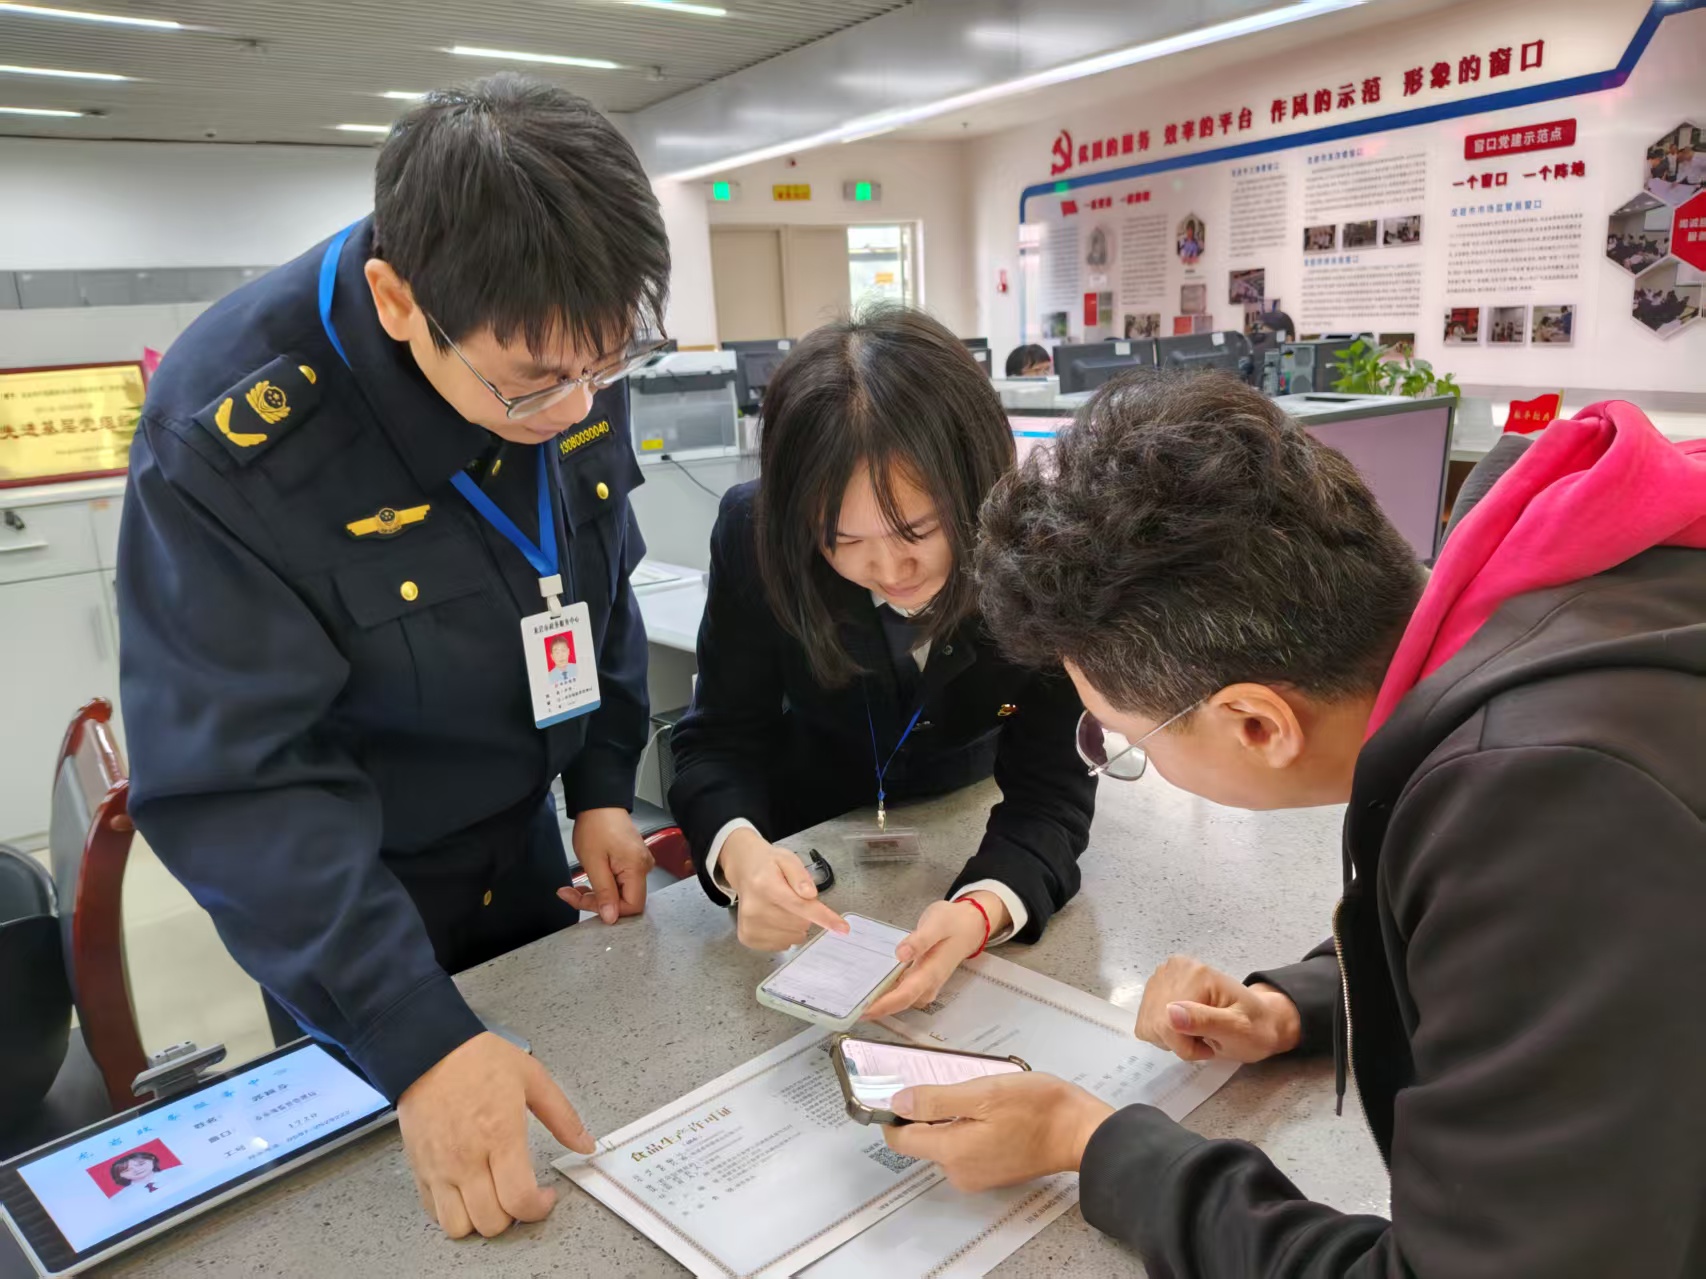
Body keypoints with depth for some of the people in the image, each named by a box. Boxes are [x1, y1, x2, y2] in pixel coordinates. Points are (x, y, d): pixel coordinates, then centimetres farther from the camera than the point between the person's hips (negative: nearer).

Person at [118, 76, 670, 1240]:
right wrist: (416, 1036, -37)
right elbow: (235, 776, -31)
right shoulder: (226, 433, -31)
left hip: (526, 843, 5)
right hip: (336, 894, -4)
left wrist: (603, 785, -4)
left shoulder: (566, 352, -15)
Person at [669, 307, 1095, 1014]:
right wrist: (739, 850, -42)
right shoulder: (755, 533, -25)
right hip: (806, 844, 1)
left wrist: (982, 910, -46)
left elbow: (1052, 789, -24)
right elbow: (718, 740, -18)